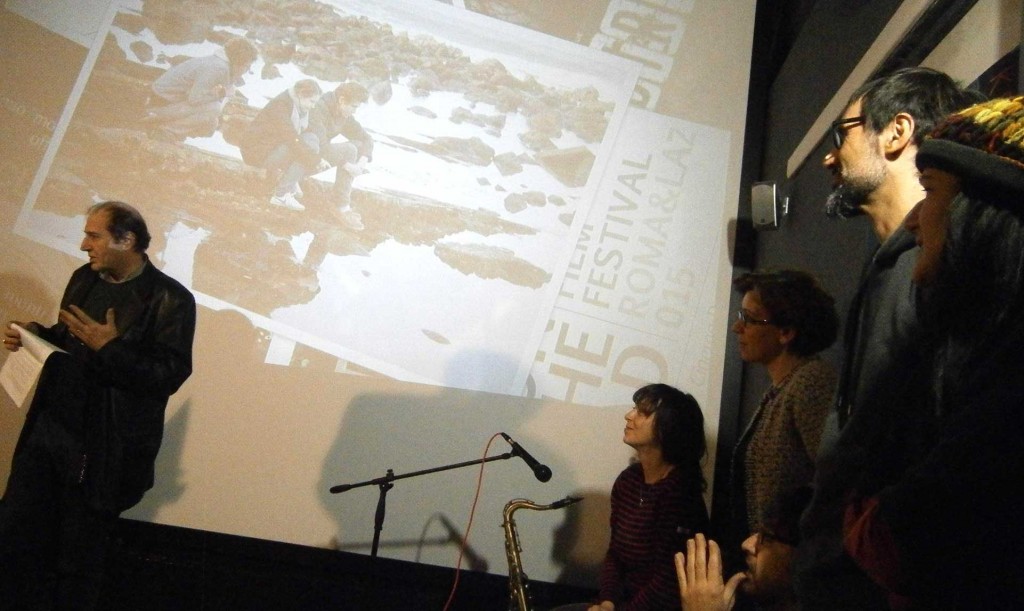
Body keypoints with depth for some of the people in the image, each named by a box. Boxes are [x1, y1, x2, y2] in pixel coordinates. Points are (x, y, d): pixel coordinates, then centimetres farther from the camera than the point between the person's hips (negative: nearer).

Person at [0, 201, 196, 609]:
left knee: (78, 558, 6)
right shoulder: (84, 279, 10)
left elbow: (169, 376, -17)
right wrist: (36, 335, 2)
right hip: (48, 430, 6)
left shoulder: (170, 299, -12)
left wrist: (109, 348, -24)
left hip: (104, 449, -6)